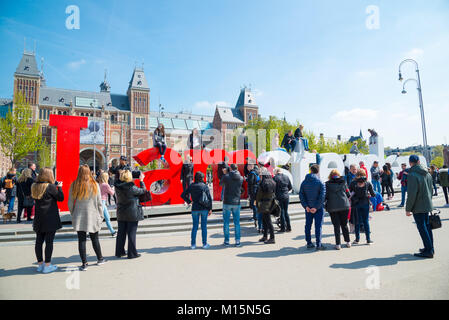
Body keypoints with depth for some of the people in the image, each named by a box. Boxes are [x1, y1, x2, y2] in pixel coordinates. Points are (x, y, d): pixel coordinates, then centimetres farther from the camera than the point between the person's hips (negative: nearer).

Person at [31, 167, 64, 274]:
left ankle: (40, 264, 22)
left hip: (38, 219, 7)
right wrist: (59, 187, 7)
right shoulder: (51, 187, -14)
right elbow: (61, 198, -7)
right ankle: (47, 265, 4)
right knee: (49, 241, 0)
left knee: (39, 241, 12)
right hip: (50, 219, -7)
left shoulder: (34, 186, 5)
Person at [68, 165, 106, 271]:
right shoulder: (95, 185, -5)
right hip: (93, 217, 0)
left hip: (79, 217, 0)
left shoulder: (74, 185, -4)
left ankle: (84, 264, 10)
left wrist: (73, 215, 14)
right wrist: (101, 216, 8)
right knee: (95, 239, 14)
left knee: (81, 240, 6)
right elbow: (99, 203, -1)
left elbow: (70, 203, 0)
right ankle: (100, 259, 28)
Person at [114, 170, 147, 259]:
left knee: (121, 233, 15)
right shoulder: (132, 188, -20)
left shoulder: (117, 187, -6)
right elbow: (143, 190, -6)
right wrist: (141, 180, 6)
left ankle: (119, 252, 26)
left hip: (121, 213, 6)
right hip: (132, 213, -5)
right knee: (132, 233, 3)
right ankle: (132, 253, 9)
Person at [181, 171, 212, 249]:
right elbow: (209, 198, -8)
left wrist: (189, 201, 11)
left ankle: (193, 244, 13)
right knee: (204, 226, 8)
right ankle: (204, 244, 14)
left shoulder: (191, 186, 0)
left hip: (195, 208, 2)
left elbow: (183, 195, 1)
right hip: (204, 208, -2)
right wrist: (210, 209, -1)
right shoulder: (205, 186, -6)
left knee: (195, 226, 11)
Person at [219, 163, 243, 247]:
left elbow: (221, 184, 9)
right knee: (237, 222, 10)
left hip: (227, 202, -2)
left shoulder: (226, 176, -9)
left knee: (226, 222, 8)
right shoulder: (241, 178, 0)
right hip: (237, 203, 2)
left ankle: (227, 241, 12)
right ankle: (237, 241, 10)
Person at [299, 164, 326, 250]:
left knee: (308, 225, 12)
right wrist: (316, 207, -12)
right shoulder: (320, 182, -8)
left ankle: (309, 243, 18)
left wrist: (306, 206, -4)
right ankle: (318, 245, 4)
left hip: (308, 208, 4)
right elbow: (322, 196, -15)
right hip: (318, 208, -3)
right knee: (318, 226, 2)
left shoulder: (304, 182, 3)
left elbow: (301, 195, -2)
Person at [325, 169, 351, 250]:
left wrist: (326, 205, 10)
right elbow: (348, 194, 5)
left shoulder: (327, 184, -2)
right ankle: (348, 242, 22)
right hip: (344, 206, 2)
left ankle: (338, 244, 5)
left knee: (336, 225, 5)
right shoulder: (343, 182, 2)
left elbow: (325, 196, -4)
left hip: (332, 207, -2)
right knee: (344, 224, 16)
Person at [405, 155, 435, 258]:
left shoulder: (412, 175, -20)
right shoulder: (427, 174, 7)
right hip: (427, 205, 8)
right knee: (427, 226, 18)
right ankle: (430, 248, 28)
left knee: (422, 228, -1)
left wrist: (408, 209, -15)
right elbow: (430, 190, 17)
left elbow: (411, 194, -21)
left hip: (418, 207, -8)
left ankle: (429, 251, 4)